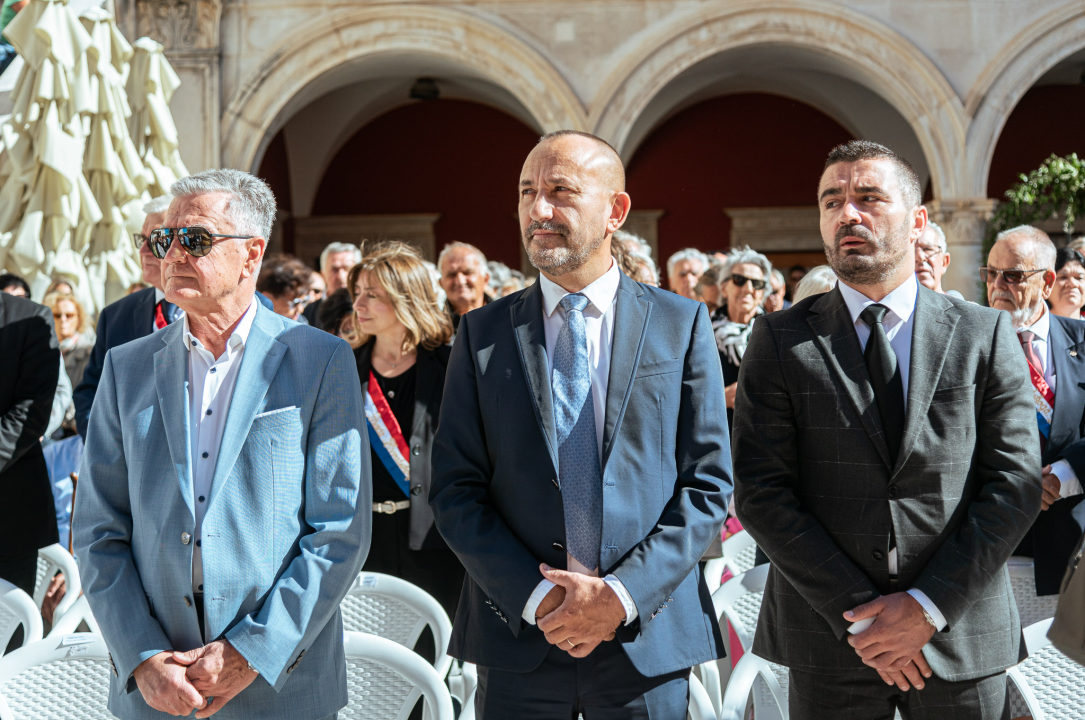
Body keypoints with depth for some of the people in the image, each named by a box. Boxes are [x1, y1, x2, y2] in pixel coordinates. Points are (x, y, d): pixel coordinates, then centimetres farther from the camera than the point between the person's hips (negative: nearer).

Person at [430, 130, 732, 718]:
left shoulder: (682, 323, 1)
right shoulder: (483, 333, 3)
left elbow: (709, 484, -2)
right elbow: (455, 490, 0)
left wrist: (622, 595, -12)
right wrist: (536, 598, -11)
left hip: (647, 639, 0)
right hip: (517, 640, 1)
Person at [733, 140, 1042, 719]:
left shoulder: (986, 335, 2)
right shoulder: (780, 340, 0)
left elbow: (1015, 484, -3)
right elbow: (760, 492, -6)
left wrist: (928, 606, -12)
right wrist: (857, 613, -13)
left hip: (963, 642, 1)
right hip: (828, 640, 0)